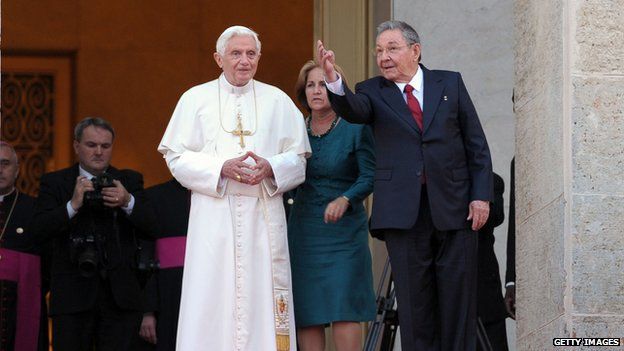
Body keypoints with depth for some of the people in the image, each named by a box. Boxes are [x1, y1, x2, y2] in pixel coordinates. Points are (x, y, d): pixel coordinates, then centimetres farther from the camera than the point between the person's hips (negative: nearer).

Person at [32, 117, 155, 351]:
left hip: (120, 296, 1)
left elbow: (149, 225, 0)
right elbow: (41, 229, -5)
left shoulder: (130, 181, 13)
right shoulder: (54, 182, 8)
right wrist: (73, 205, -19)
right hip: (73, 294, -1)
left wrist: (128, 202, -19)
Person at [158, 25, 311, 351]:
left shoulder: (278, 101, 12)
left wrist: (271, 167, -11)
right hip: (214, 215, -1)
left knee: (262, 295, -4)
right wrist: (222, 168, -13)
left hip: (263, 216, 1)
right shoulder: (196, 99, 8)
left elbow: (298, 158, 10)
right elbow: (177, 157, 2)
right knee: (212, 297, -7)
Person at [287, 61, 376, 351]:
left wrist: (345, 199, -26)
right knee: (306, 312, 0)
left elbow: (369, 176, -9)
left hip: (343, 227, -4)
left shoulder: (356, 128, -3)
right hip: (303, 228, 4)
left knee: (343, 310, -10)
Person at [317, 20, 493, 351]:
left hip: (454, 208, 1)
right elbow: (352, 110, -17)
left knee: (458, 303, 3)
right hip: (405, 212, 0)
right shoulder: (373, 92, 7)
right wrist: (333, 79, -37)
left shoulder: (450, 83, 9)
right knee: (414, 304, 0)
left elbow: (477, 144, 9)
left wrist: (481, 196, -1)